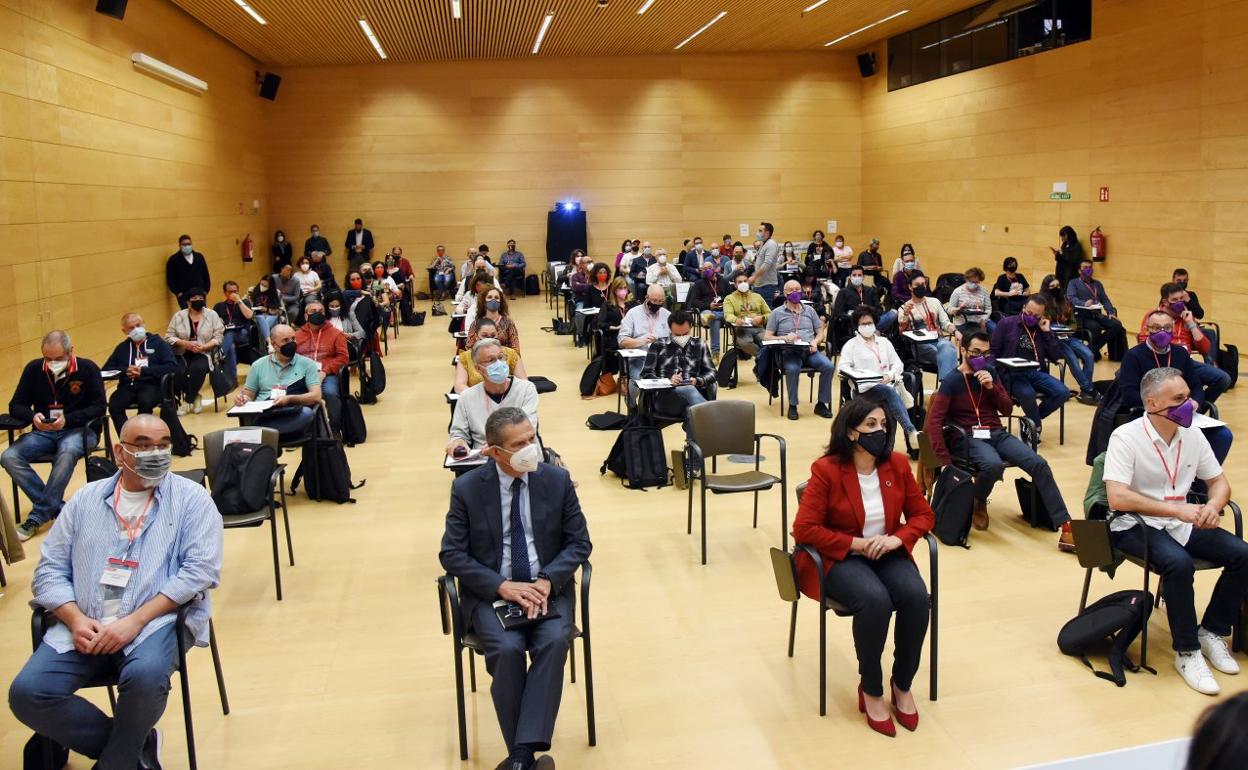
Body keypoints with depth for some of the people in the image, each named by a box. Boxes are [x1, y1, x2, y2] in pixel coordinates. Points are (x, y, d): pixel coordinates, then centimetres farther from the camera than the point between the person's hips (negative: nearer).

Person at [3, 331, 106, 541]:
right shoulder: (34, 369, 3)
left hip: (78, 429, -4)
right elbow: (15, 406, 6)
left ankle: (39, 514, -26)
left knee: (68, 451, -38)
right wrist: (32, 416, -18)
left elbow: (99, 407, -8)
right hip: (44, 433, 4)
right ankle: (57, 507, -20)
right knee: (8, 457, -23)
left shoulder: (87, 368, -5)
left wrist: (68, 419, -23)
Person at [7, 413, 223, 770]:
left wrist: (135, 621, -17)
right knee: (26, 693, -18)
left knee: (145, 677, -33)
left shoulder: (192, 498, 2)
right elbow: (50, 569, 11)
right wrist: (75, 619, -9)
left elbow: (201, 569, -8)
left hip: (156, 620, -4)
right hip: (85, 626, 4)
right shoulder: (86, 499, 14)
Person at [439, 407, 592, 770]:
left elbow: (579, 542, 1)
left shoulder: (557, 479, -2)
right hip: (490, 592, -1)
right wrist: (502, 586, -19)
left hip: (547, 587, 1)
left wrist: (547, 581, -17)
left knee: (555, 641, -29)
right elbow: (451, 555, -5)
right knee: (507, 649, -29)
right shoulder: (467, 487, -6)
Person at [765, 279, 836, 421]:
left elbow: (821, 332, 19)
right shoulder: (777, 313, 11)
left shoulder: (809, 310, 21)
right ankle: (792, 405, -19)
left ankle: (821, 404, -11)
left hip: (810, 351, 3)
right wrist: (784, 338, -12)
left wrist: (815, 341, -4)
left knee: (829, 366, -25)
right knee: (793, 369, -36)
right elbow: (767, 337, 6)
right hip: (789, 351, -3)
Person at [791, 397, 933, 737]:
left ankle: (902, 684, -3)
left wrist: (897, 539, -13)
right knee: (876, 601, -33)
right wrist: (856, 543, -19)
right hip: (840, 558, -4)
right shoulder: (826, 469, -15)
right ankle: (870, 690, -9)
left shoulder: (897, 464, -1)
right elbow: (804, 529, -17)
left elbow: (923, 514, 7)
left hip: (888, 553, 4)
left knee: (916, 596, -26)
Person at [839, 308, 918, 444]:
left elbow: (897, 363, 17)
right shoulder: (851, 345, 11)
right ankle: (911, 431, -48)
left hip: (888, 384, 4)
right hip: (865, 388, -4)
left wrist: (890, 375, -6)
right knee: (890, 391, -36)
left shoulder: (884, 342, 23)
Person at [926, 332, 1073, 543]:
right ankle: (978, 503, -4)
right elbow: (934, 421, -14)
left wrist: (991, 387, -8)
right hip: (969, 437, -5)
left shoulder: (990, 373, 11)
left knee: (1039, 464, -17)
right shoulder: (952, 381, -6)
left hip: (996, 433, 5)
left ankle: (1065, 526, -17)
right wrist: (945, 460, -23)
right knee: (994, 465, -37)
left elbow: (1007, 409, 11)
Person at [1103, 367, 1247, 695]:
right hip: (1135, 525, -6)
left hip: (1181, 521, 7)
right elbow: (1117, 497, -25)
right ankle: (1187, 652, -15)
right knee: (1179, 563, -33)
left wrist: (1213, 506, -13)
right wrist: (1178, 509, -27)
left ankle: (1212, 632, 6)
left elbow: (1219, 482, 12)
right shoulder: (1125, 437, -17)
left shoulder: (1192, 435, 3)